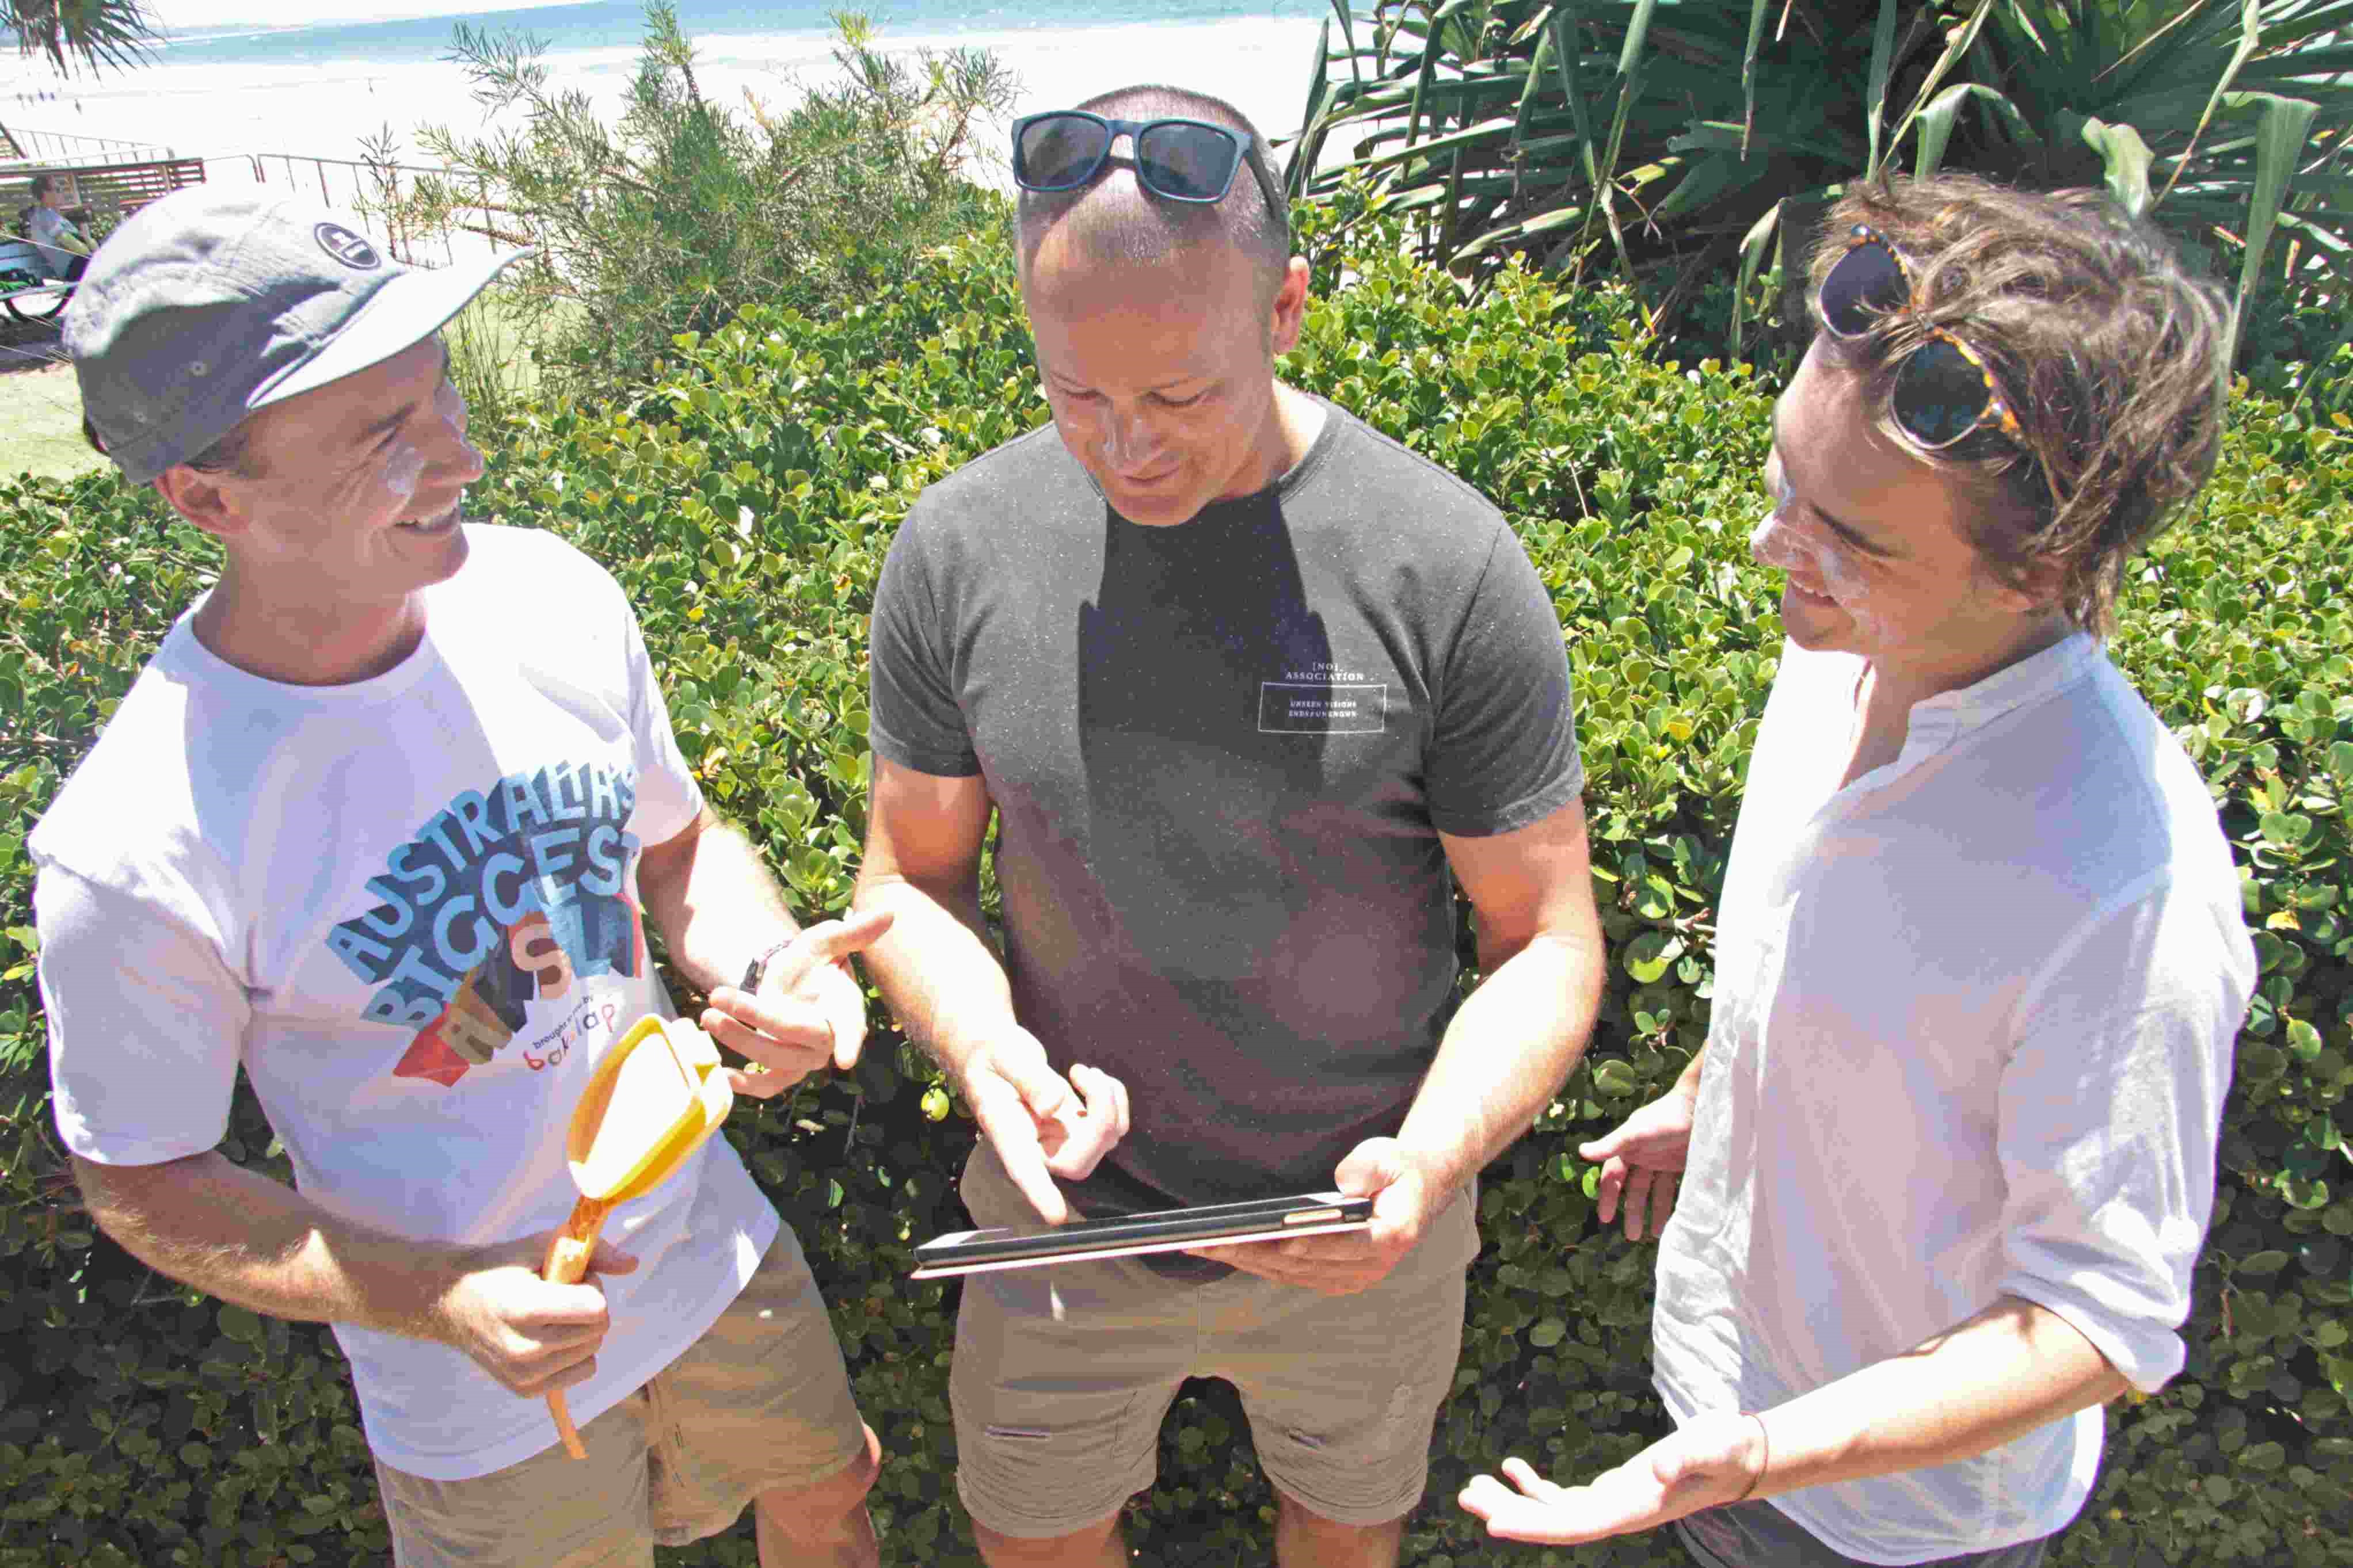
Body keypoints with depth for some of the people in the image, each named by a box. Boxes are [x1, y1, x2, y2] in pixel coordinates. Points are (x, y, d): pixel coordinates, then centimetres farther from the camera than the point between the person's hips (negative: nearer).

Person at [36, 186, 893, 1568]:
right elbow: (144, 1184, -13)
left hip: (710, 1240, 5)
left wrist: (767, 968, -18)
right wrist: (440, 1300, -26)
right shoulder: (137, 852, -27)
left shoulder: (550, 596, -13)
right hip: (489, 1388, -4)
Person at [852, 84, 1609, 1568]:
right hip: (1067, 1208, 2)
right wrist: (987, 1049, -22)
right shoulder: (960, 547, -14)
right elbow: (914, 875, -2)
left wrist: (1428, 1162, -30)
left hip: (1352, 1218, -1)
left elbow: (1548, 943, -13)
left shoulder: (1450, 566, -21)